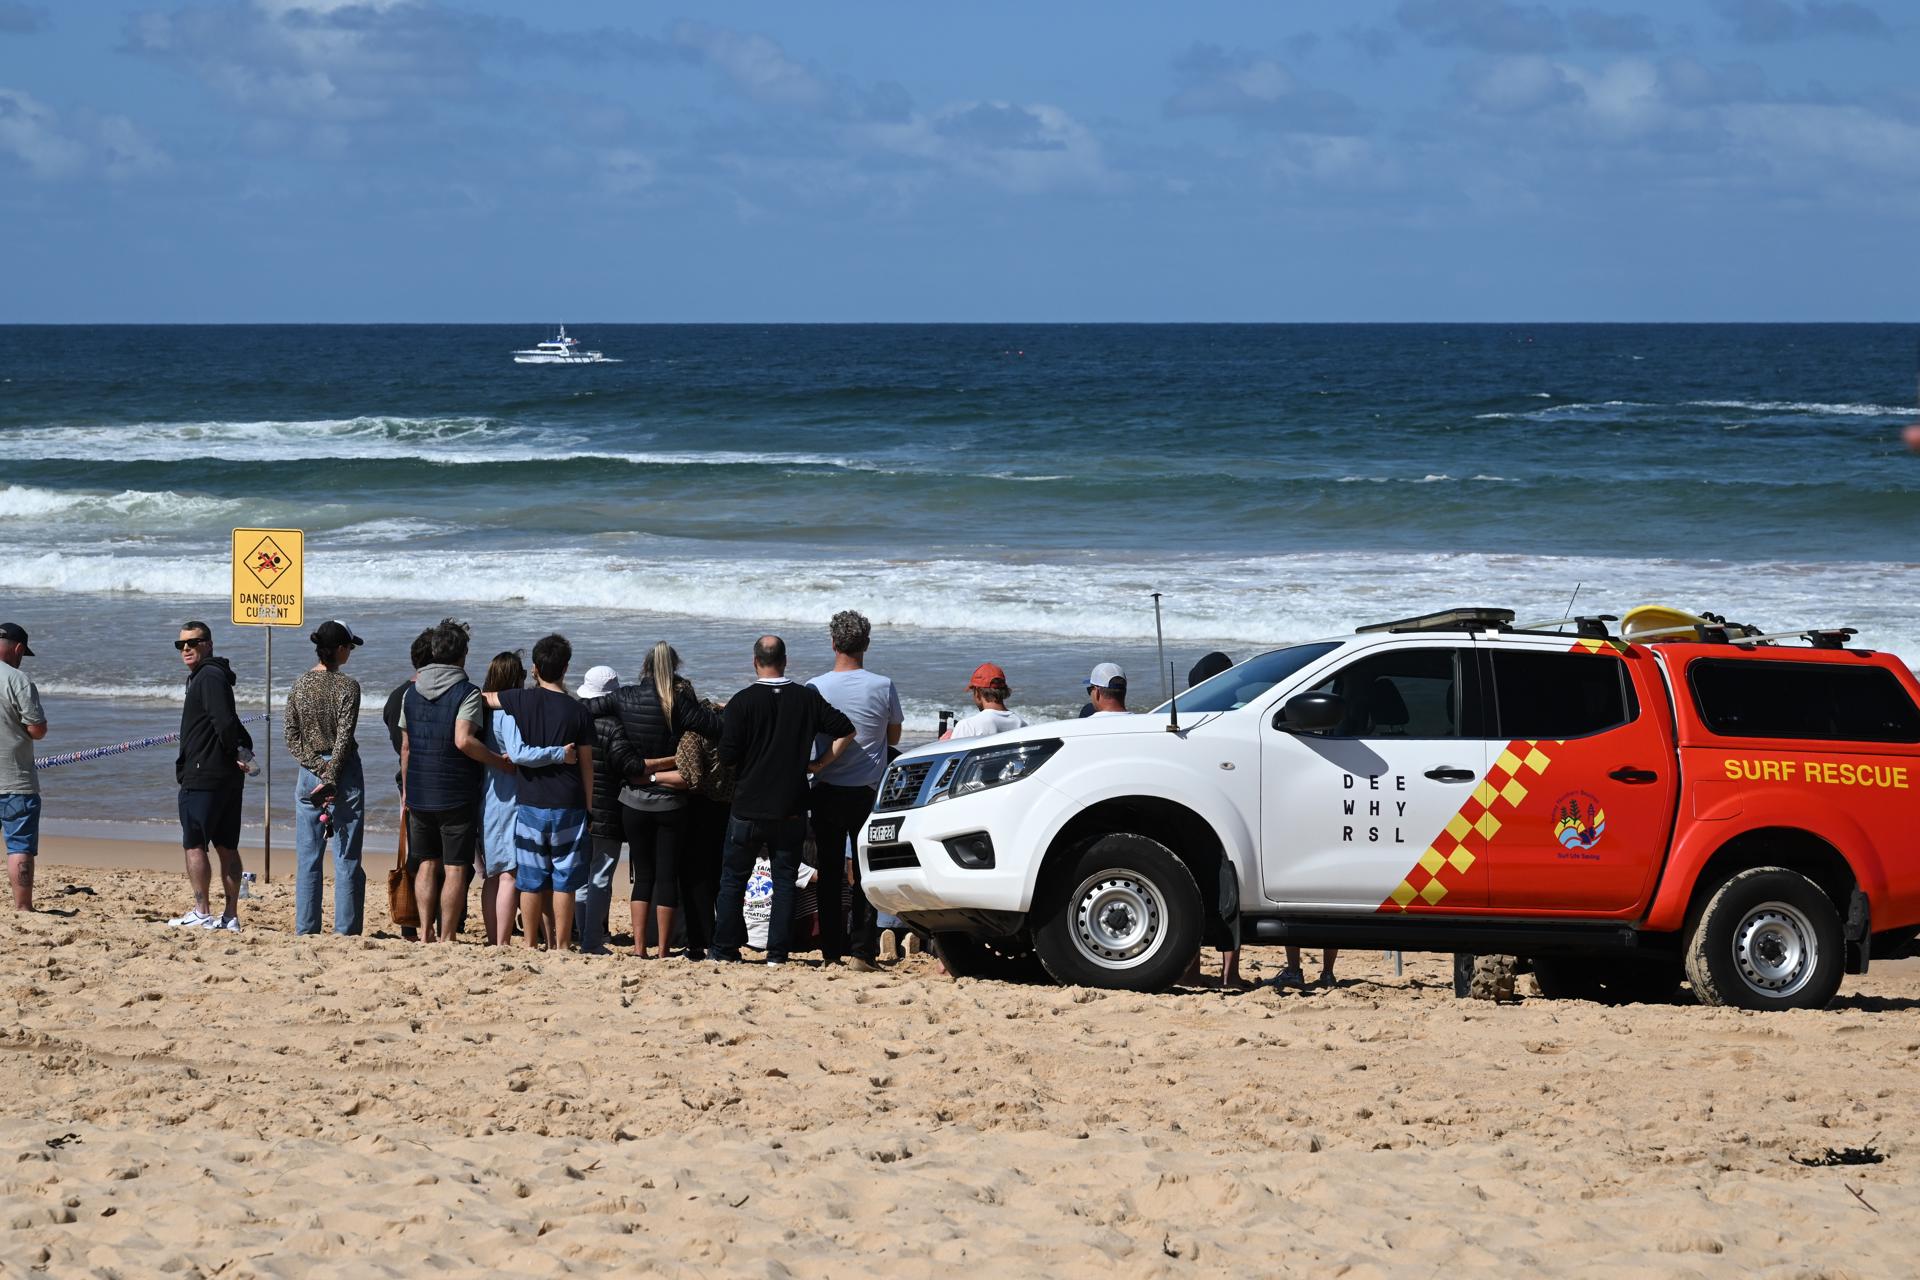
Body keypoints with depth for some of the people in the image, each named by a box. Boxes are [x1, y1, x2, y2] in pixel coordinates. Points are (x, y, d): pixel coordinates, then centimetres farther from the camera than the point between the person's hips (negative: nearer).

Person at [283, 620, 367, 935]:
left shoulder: (300, 685, 3)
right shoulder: (347, 686, -10)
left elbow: (291, 737, 0)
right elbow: (344, 737, -15)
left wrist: (319, 768, -5)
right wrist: (331, 776, -11)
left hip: (310, 773, 4)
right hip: (345, 773, -4)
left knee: (308, 858, 8)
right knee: (347, 858, 1)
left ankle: (306, 929, 7)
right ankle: (346, 930, 0)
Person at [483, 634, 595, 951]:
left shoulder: (522, 701, -3)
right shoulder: (578, 712, -4)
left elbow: (482, 698, 15)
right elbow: (587, 767, 0)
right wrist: (591, 811, 9)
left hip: (531, 805, 1)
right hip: (569, 806, -1)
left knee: (531, 881, 8)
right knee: (564, 882, 3)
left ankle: (530, 946, 11)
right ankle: (560, 947, 3)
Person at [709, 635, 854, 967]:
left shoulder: (743, 702, -10)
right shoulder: (807, 699, -1)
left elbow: (727, 756, -11)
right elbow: (846, 730, 1)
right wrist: (821, 764, 5)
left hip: (748, 807, -2)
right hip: (791, 810, 2)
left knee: (733, 879, 9)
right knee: (785, 881, 7)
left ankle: (724, 949, 10)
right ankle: (777, 952, 4)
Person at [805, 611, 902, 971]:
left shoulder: (815, 688, -6)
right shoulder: (883, 687, -7)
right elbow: (894, 737, 6)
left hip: (827, 791, 1)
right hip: (868, 790, -1)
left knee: (830, 873, 8)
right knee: (866, 873, 3)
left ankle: (832, 949, 7)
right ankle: (862, 950, -4)